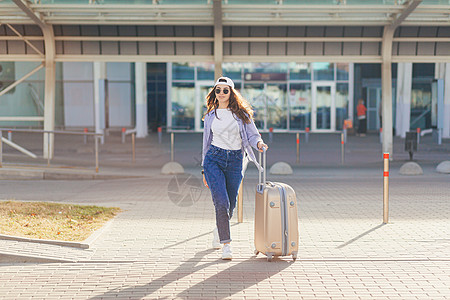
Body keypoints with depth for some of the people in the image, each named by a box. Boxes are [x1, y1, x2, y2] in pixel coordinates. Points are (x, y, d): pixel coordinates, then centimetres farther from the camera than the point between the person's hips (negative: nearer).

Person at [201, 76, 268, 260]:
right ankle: (226, 244, -9)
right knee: (221, 202, -15)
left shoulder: (241, 113, 5)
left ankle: (218, 231, 40)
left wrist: (259, 143, -22)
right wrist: (204, 170, 15)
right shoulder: (210, 115, 10)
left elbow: (252, 134, 3)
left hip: (235, 161, 1)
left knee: (230, 204, 9)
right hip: (214, 158, 0)